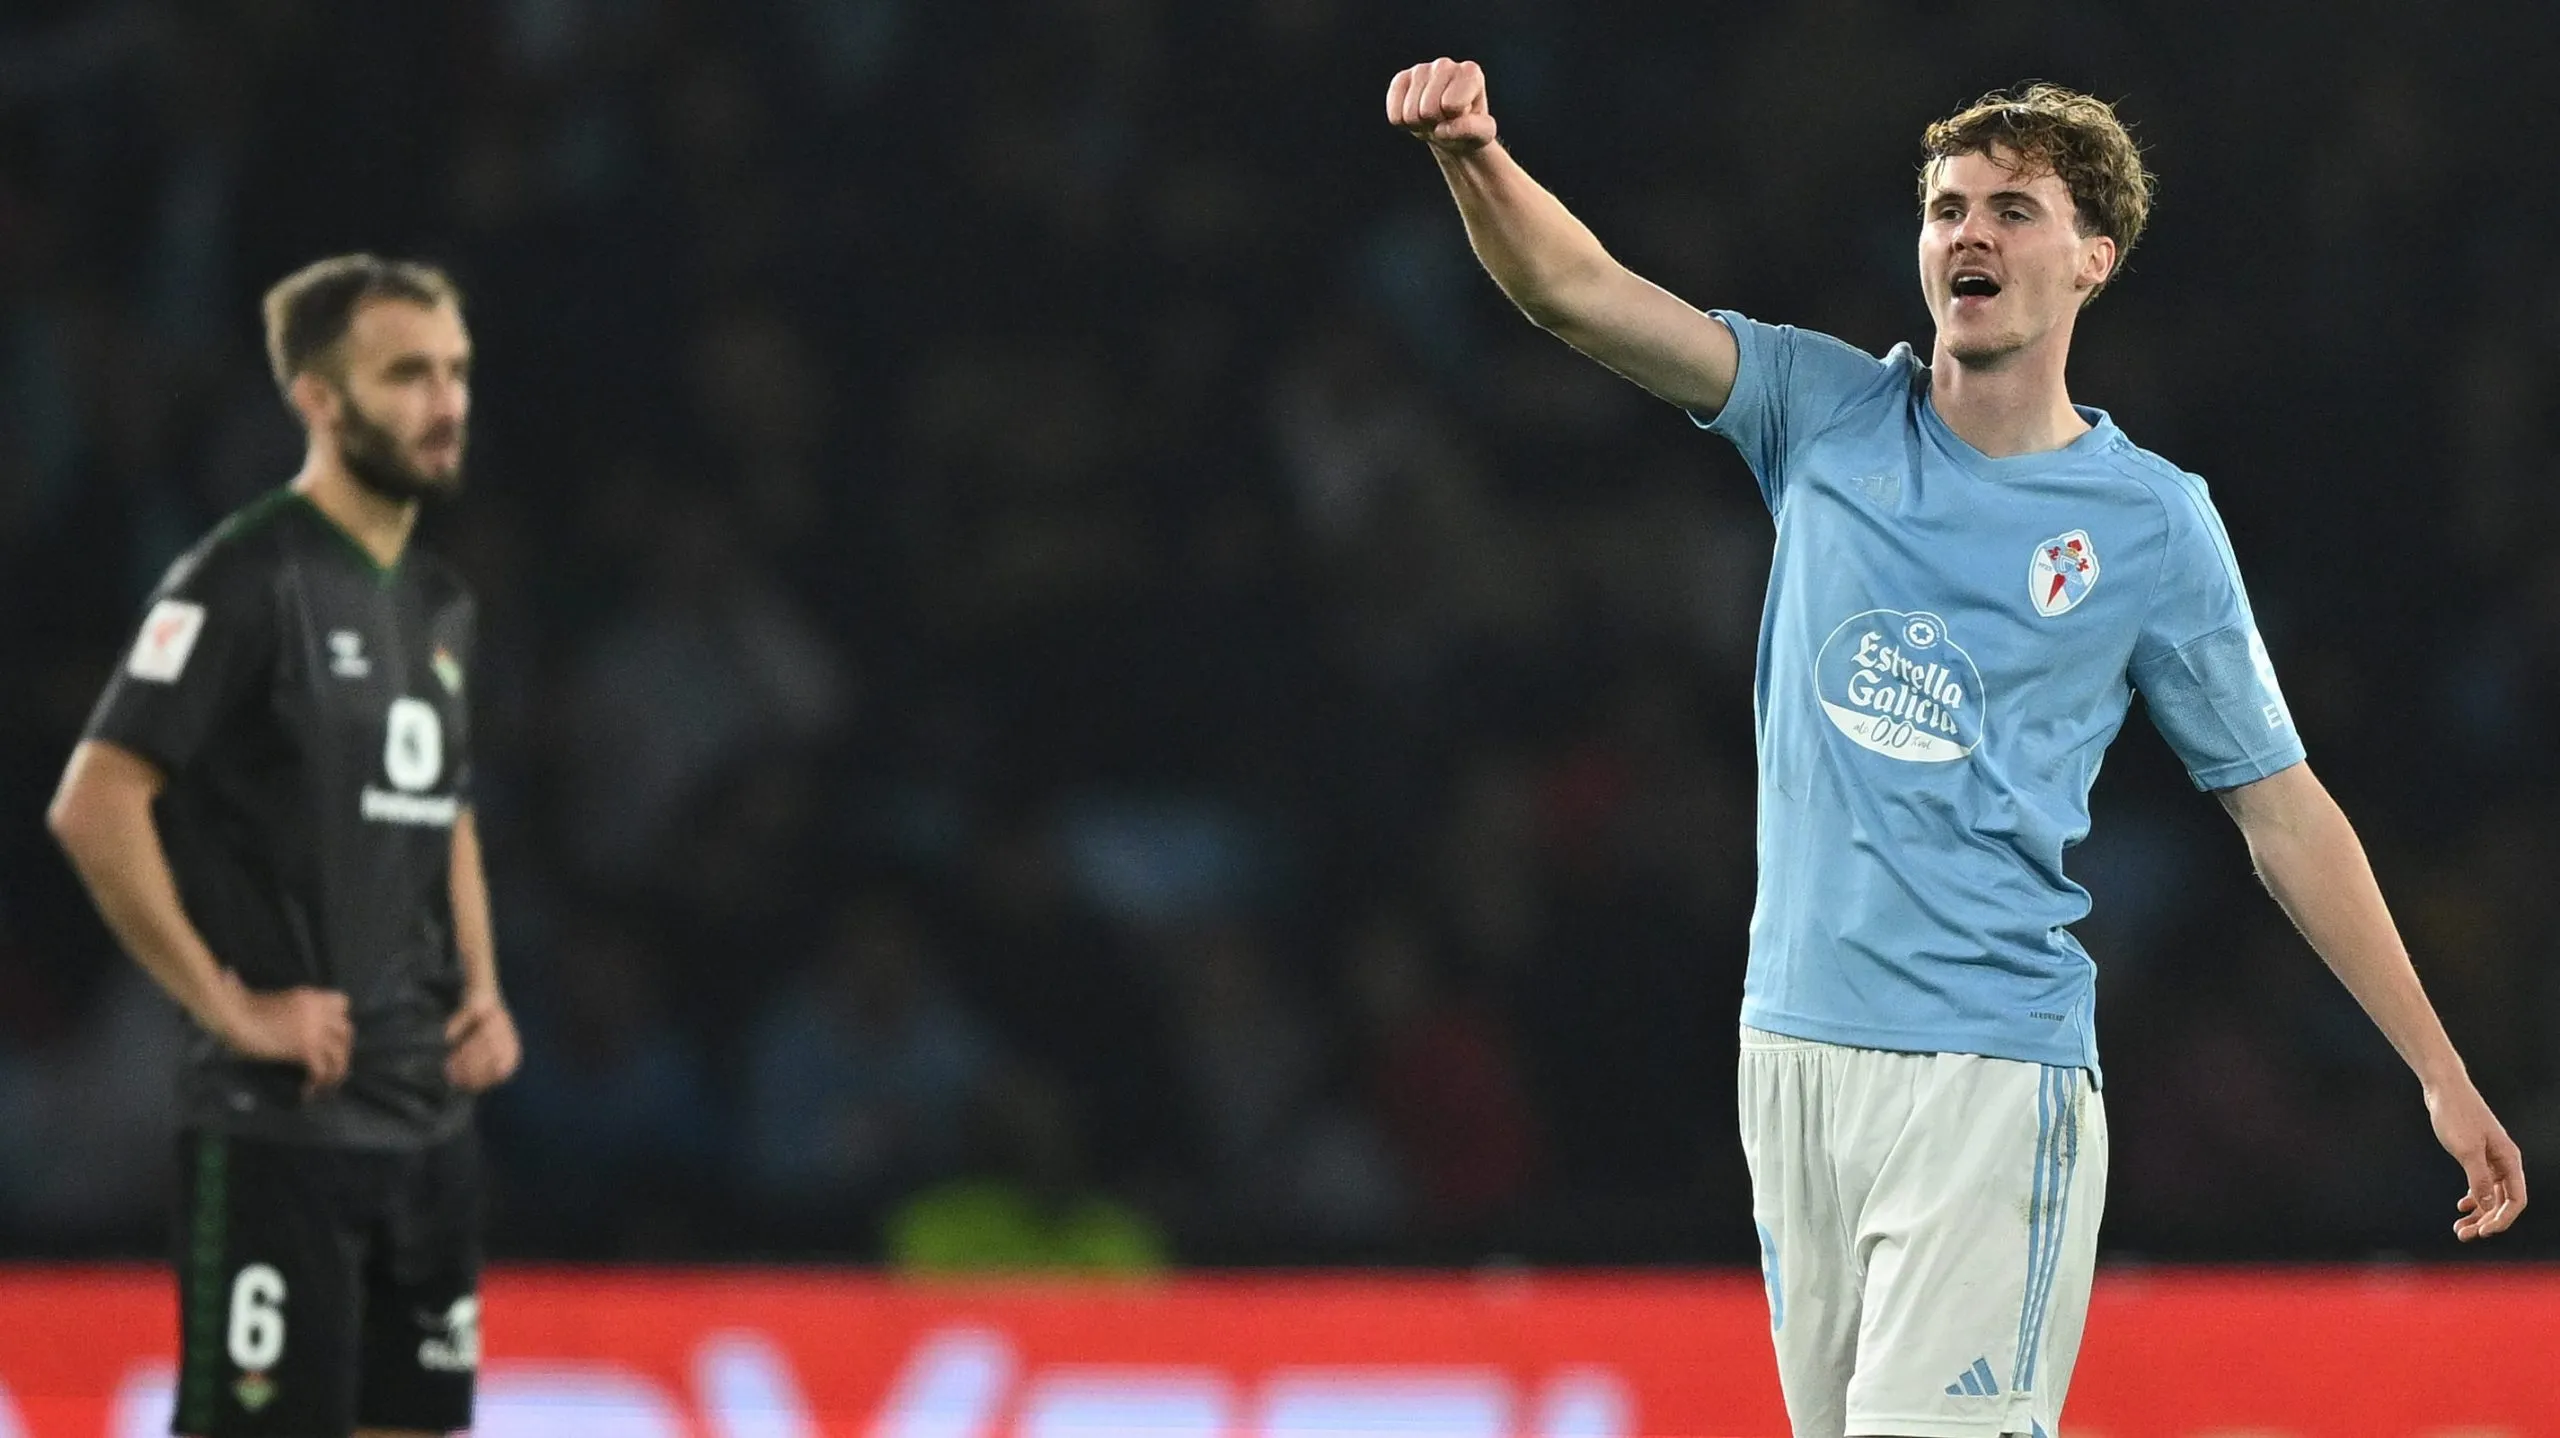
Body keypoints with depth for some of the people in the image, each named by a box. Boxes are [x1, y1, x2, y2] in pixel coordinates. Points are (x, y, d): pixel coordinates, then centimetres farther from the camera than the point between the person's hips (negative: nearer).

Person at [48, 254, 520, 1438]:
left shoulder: (438, 604, 15)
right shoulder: (249, 579, -10)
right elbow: (93, 806, -17)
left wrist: (480, 991, 12)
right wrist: (227, 1005, -17)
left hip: (429, 1117, 8)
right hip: (278, 1120, -8)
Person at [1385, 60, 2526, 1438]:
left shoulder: (2155, 523, 2)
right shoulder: (1830, 416, 7)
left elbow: (2282, 809, 7)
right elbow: (1577, 291, -3)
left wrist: (2440, 1070, 6)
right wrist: (1473, 152, -24)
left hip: (1990, 1074, -3)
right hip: (1793, 1048, 3)